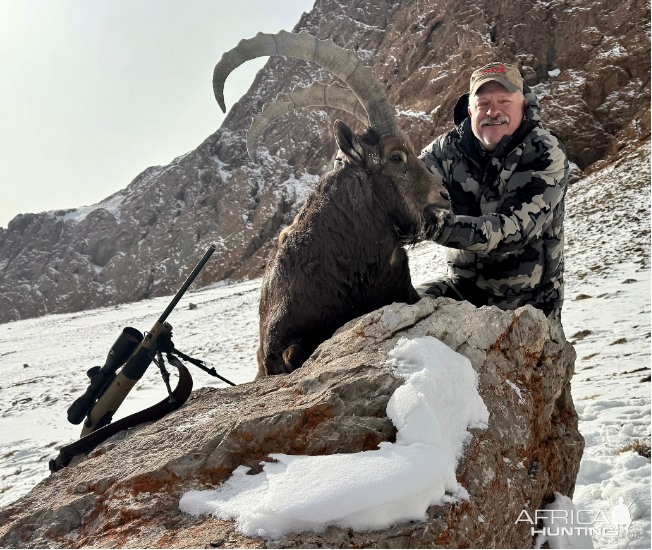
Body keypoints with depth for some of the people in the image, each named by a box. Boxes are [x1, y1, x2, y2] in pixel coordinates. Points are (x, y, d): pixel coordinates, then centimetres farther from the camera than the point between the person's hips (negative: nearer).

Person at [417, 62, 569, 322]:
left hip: (529, 302, -2)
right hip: (464, 286, 2)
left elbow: (515, 228, -29)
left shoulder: (545, 153, -15)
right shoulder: (450, 148, -4)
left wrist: (439, 227, -44)